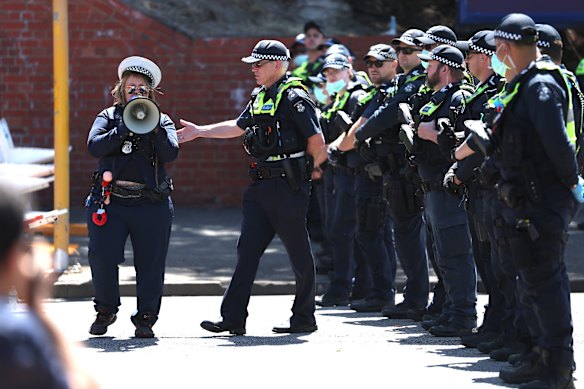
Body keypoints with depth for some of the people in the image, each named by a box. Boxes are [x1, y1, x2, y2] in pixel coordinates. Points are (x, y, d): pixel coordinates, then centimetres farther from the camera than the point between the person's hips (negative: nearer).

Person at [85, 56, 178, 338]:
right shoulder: (109, 117, 11)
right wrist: (125, 128, -15)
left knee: (150, 263, 1)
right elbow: (94, 146, -7)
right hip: (110, 202, 0)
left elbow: (170, 154, -6)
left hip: (151, 205, 0)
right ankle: (105, 311, 16)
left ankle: (145, 318, 12)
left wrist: (153, 126, -17)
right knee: (102, 258, -6)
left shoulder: (161, 121, 11)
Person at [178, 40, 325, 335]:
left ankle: (304, 318, 11)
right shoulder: (260, 97, 15)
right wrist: (199, 131, 29)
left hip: (288, 187, -9)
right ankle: (234, 318, 3)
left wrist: (303, 168, 3)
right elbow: (238, 127, 29)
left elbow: (317, 141, -13)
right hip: (261, 187, 9)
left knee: (299, 254, 2)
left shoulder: (294, 98, -12)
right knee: (247, 250, 4)